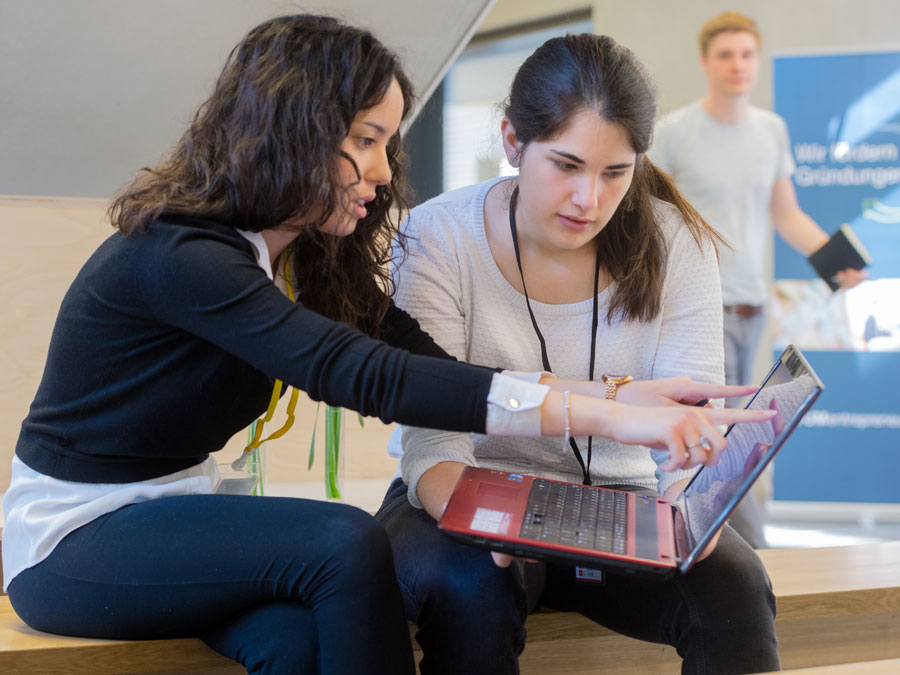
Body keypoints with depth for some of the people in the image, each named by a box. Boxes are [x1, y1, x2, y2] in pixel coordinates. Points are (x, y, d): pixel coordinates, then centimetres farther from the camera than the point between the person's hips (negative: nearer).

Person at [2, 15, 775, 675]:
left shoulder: (303, 256, 3)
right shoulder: (181, 254, -25)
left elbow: (419, 360, -6)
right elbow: (363, 377, -35)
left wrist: (626, 397, -17)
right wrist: (607, 417, -39)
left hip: (172, 510, 7)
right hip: (70, 538, -7)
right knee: (345, 546, -27)